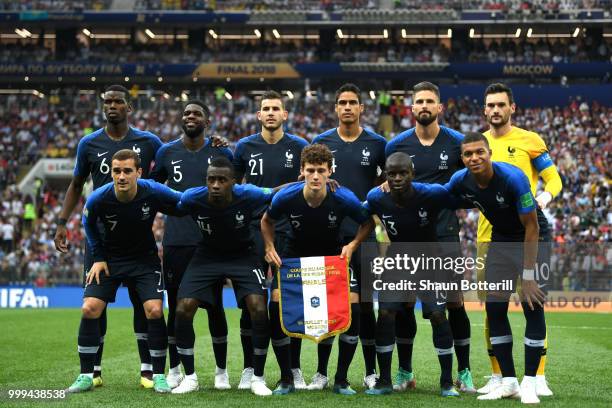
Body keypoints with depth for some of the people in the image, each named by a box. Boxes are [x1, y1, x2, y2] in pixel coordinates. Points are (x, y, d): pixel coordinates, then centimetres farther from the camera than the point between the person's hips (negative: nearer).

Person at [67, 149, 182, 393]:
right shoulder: (98, 199, -21)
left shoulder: (154, 193, -25)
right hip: (109, 258, 1)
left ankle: (159, 375, -1)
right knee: (89, 309, -12)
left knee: (154, 310, -17)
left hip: (144, 258, -1)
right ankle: (86, 376, 1)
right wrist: (98, 257, -1)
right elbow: (88, 223, 2)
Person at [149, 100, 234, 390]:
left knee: (215, 306, 3)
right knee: (176, 306, 5)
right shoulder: (166, 153, 5)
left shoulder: (222, 153, 3)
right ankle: (174, 369, 16)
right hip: (176, 242, 1)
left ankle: (221, 370, 14)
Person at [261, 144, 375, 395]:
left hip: (334, 256, 0)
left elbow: (368, 223, -5)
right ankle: (286, 379, -1)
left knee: (352, 306, -18)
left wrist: (352, 245, -19)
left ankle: (341, 380, -1)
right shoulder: (286, 197, -22)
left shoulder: (344, 199, -24)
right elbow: (267, 221, 1)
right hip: (295, 255, 0)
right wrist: (270, 248, -12)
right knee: (277, 304, -18)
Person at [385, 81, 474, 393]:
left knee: (454, 303, -2)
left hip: (445, 235, -1)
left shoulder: (457, 143, 0)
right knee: (403, 305, 3)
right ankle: (404, 373, 15)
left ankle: (464, 373, 9)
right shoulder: (396, 145, 3)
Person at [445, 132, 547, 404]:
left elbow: (531, 227, -25)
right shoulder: (461, 181, -14)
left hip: (531, 240, -5)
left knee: (533, 308, -13)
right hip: (500, 241, 6)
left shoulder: (513, 178, -31)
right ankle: (509, 382, 6)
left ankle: (529, 382, -6)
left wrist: (528, 275, -26)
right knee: (494, 309, -1)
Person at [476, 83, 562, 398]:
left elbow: (553, 179, 0)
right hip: (491, 234, 3)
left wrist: (545, 197, -20)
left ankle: (538, 377, -2)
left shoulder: (529, 141, 1)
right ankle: (497, 377, 13)